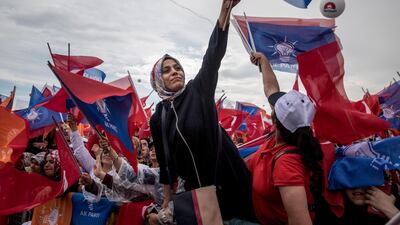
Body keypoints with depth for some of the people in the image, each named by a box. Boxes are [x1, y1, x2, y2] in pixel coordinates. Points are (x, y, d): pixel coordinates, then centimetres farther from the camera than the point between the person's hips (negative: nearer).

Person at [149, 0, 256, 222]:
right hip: (196, 188, 2)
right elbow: (165, 161, 7)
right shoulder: (158, 118, 1)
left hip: (229, 178, -1)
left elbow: (213, 55, -18)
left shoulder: (199, 90, -4)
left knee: (243, 217, 8)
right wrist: (166, 200, 9)